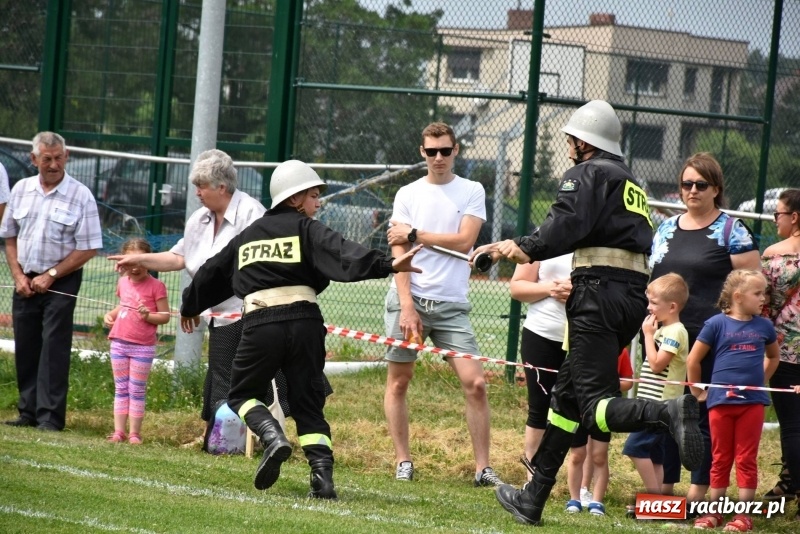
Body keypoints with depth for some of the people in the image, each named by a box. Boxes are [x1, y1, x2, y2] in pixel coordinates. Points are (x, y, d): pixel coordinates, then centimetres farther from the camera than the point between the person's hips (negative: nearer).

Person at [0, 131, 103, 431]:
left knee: (54, 348, -7)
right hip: (26, 281, 4)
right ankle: (28, 413, 13)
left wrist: (50, 276, -9)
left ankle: (50, 417, -8)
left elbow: (88, 249, -8)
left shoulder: (80, 196, -7)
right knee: (25, 348, 6)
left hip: (61, 283, -4)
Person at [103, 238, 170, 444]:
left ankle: (134, 433, 7)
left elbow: (165, 316, -8)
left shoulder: (156, 286, -10)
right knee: (121, 390, 8)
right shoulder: (123, 282, 8)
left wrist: (148, 316, -24)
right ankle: (118, 431, 11)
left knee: (137, 391, 2)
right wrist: (111, 314, 8)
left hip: (143, 348, -5)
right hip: (119, 344, 5)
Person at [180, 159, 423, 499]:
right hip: (303, 321, -2)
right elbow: (343, 254, -13)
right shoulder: (305, 229, 7)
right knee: (308, 402, 8)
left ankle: (273, 437, -12)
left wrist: (190, 307, 52)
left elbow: (211, 273, 35)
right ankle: (322, 476, -7)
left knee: (242, 394, 18)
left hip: (259, 322, 2)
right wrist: (388, 265, -24)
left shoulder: (248, 236, 22)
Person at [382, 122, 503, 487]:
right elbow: (399, 254, -3)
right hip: (409, 298, 0)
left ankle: (483, 467, -3)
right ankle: (403, 462, 11)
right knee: (398, 381, 2)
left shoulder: (472, 192, 6)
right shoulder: (408, 194, 5)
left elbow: (464, 241, -7)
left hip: (451, 305, 0)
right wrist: (407, 307, -12)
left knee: (475, 383, -8)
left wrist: (415, 234, -5)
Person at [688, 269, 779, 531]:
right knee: (720, 459, 8)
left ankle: (744, 514, 7)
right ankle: (714, 511, 14)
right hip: (721, 400, -2)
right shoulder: (717, 324, -5)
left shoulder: (763, 326, 3)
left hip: (752, 402, 2)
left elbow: (773, 356, 23)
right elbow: (693, 360, 1)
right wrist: (698, 392, 5)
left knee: (747, 459, 3)